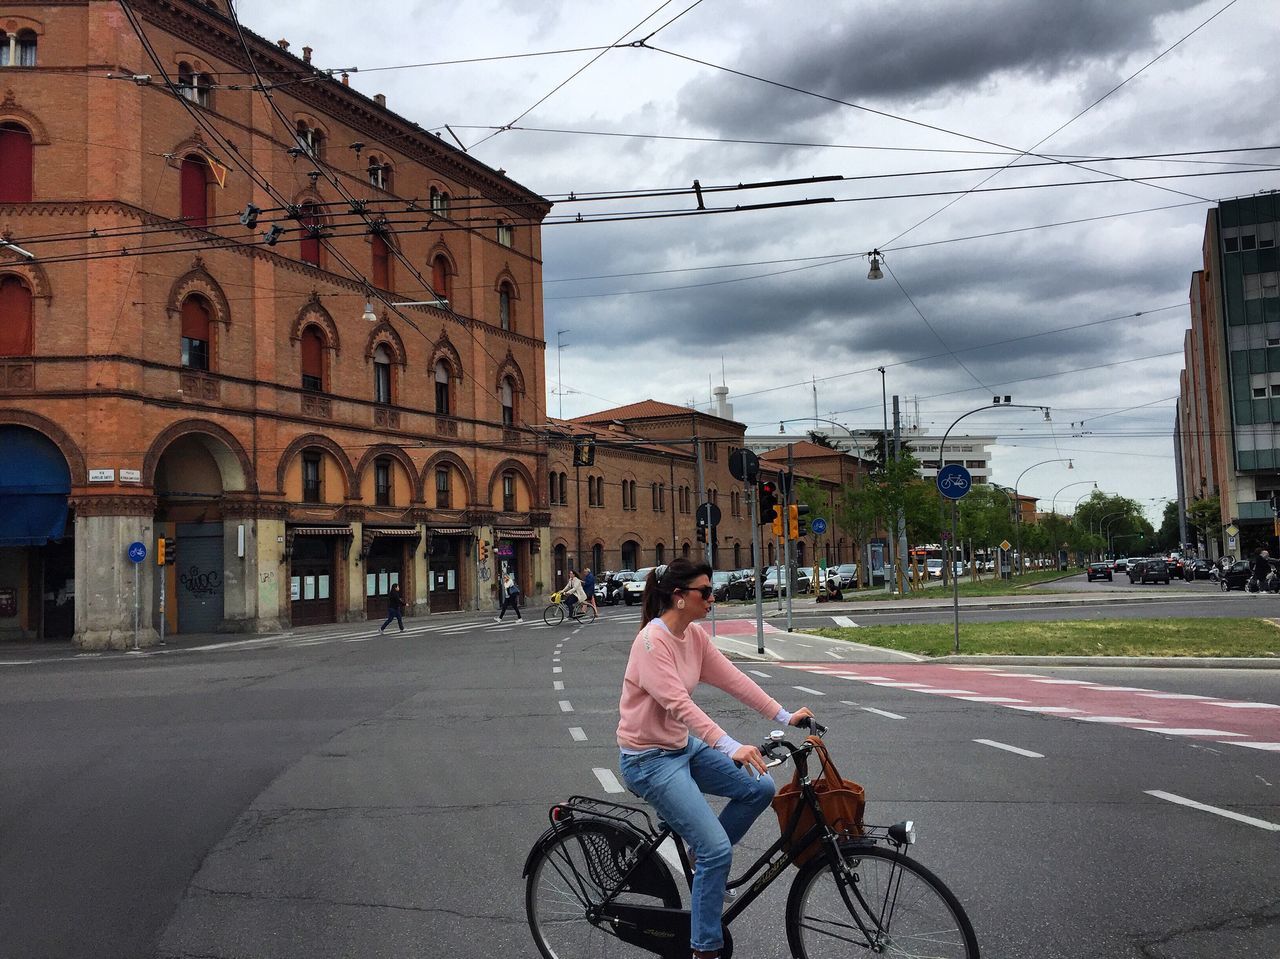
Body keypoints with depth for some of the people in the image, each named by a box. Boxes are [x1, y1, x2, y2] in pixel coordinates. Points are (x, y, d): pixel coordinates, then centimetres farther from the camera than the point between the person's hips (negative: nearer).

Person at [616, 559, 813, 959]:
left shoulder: (694, 635, 2)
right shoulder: (652, 641, -24)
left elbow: (732, 678, -1)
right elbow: (678, 703, -34)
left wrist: (785, 716, -8)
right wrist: (731, 747, -43)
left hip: (684, 746, 9)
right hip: (649, 759, -8)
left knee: (760, 788, 2)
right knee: (717, 849, -13)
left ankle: (705, 860, 19)